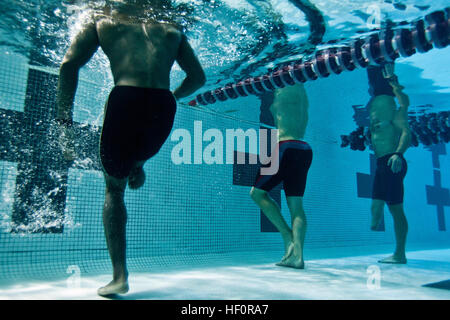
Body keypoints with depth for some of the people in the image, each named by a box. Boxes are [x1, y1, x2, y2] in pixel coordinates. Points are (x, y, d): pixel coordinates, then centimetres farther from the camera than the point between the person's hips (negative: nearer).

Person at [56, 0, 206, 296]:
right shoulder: (172, 30, 26)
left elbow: (69, 65, 7)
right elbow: (198, 78, 18)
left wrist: (64, 120, 7)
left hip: (126, 99, -2)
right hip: (163, 106, 3)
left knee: (114, 188, 13)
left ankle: (120, 275, 8)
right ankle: (137, 167, 14)